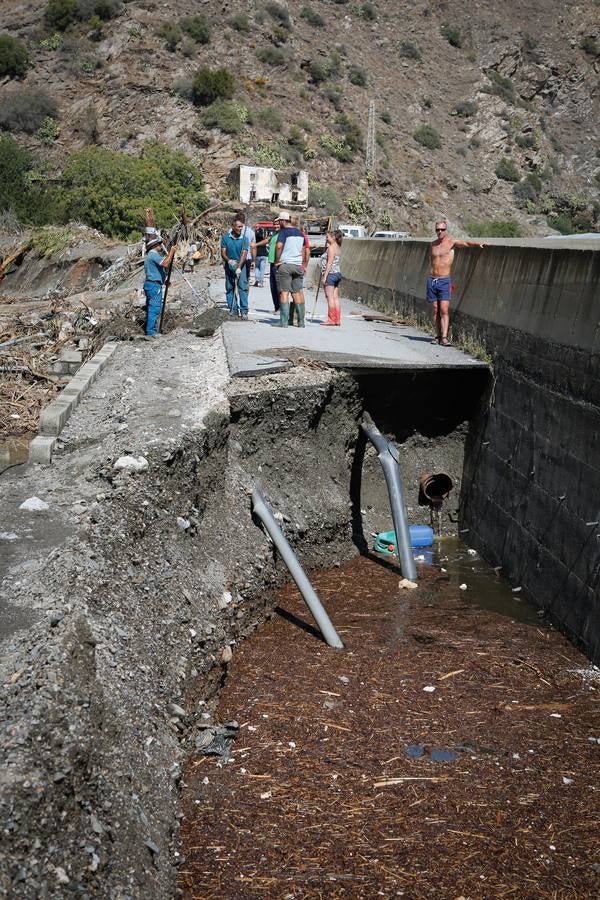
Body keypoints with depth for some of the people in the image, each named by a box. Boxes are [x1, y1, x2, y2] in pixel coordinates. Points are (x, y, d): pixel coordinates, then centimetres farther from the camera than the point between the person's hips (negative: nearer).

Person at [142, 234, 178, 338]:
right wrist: (172, 252, -20)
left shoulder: (150, 255, 19)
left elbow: (164, 261, 24)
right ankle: (151, 332, -9)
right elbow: (165, 264, -28)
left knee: (150, 309, 14)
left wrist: (170, 252, 17)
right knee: (155, 309, -9)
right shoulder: (154, 254, -14)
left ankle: (150, 331, 20)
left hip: (149, 284, 11)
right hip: (154, 285, -11)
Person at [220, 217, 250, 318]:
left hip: (241, 265, -2)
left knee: (242, 287, -12)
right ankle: (233, 310, 10)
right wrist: (229, 261, -21)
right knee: (229, 288, 3)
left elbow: (244, 254, -14)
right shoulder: (225, 238, 0)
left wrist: (239, 267, -26)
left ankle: (244, 311, -12)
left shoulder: (244, 239, -6)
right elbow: (223, 253, -1)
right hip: (229, 265, 2)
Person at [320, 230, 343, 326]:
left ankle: (331, 319, -8)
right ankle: (337, 319, 9)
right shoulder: (337, 247, 16)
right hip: (337, 273, 9)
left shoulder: (331, 247, -11)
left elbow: (329, 263, -17)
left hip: (330, 274, -9)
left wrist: (324, 276, -18)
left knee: (330, 298, -7)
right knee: (335, 298, 9)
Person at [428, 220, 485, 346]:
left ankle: (444, 337, -16)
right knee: (435, 310, 5)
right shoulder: (433, 244, 12)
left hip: (444, 281, -4)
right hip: (432, 280, 4)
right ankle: (438, 336, 11)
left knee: (444, 310, -12)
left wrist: (478, 244, -39)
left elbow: (466, 243, -20)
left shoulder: (451, 242, -3)